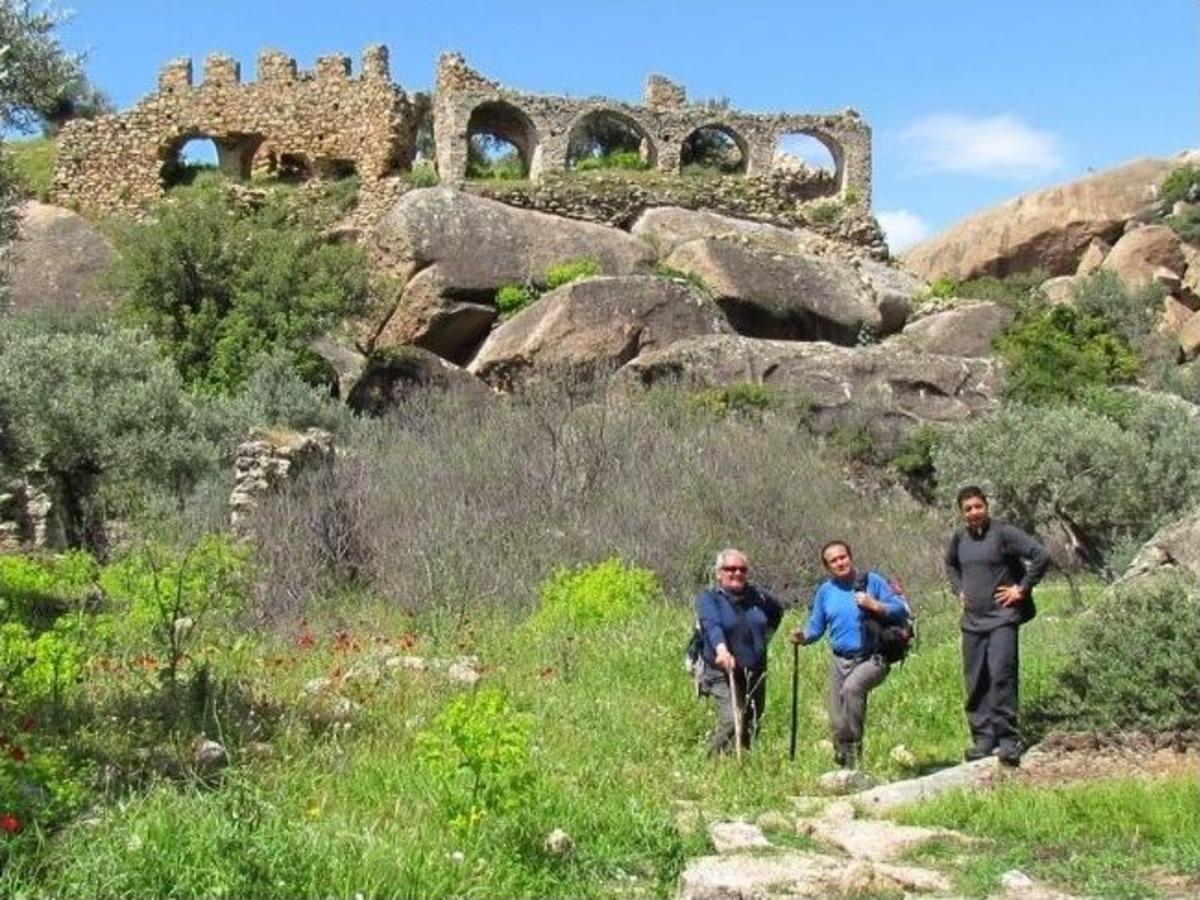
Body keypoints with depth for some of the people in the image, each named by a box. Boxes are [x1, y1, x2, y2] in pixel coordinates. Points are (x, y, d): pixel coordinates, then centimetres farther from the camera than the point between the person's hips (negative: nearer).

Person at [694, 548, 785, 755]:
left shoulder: (756, 595, 8)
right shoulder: (708, 598, -6)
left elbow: (778, 610, 29)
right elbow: (711, 624, -26)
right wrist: (721, 649, -45)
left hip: (756, 673, 6)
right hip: (722, 674, -6)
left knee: (752, 726, 8)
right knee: (731, 721, -23)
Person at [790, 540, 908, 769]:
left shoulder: (872, 581, -2)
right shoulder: (825, 591, 8)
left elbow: (902, 610, -4)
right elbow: (816, 627, 12)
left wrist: (875, 605, -18)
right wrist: (804, 636, -9)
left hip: (872, 659, -5)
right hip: (840, 661, 5)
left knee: (852, 687, -35)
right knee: (837, 722, 4)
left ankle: (853, 748, -26)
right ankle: (845, 766, 20)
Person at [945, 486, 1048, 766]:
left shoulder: (1003, 533, -9)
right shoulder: (959, 538, 9)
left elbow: (1040, 556, -14)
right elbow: (950, 564, 31)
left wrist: (1022, 589, -11)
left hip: (1002, 617, -6)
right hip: (972, 620, 6)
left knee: (1001, 675, -15)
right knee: (975, 683, 6)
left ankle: (1008, 740, -10)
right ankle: (983, 738, 13)